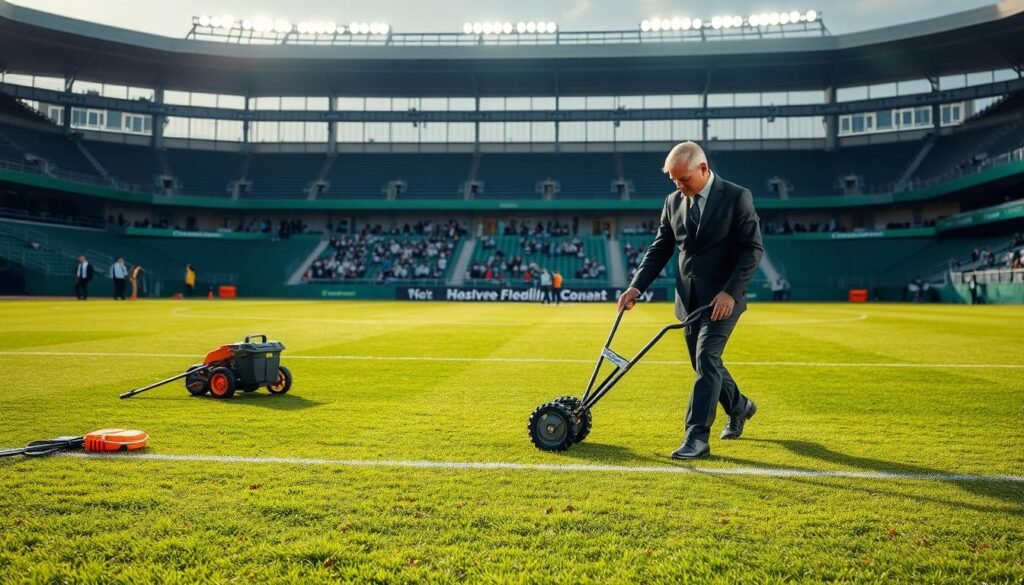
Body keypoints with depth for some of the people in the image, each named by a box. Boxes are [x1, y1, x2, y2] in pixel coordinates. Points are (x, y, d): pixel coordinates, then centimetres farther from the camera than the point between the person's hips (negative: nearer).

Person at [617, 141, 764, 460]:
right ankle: (739, 407, 40)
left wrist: (730, 292, -20)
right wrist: (636, 287, -1)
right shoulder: (673, 201, 7)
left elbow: (753, 249, -11)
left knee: (706, 360, -15)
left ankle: (697, 437, -11)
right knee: (705, 363, 15)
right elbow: (659, 250, 11)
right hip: (689, 299, 6)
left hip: (722, 298, -6)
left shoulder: (737, 197, -9)